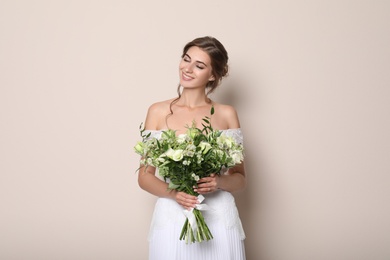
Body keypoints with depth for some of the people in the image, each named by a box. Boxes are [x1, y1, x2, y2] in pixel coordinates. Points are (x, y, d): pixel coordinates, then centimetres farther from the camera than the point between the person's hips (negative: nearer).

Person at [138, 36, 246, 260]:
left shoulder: (227, 114, 1)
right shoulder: (158, 112, 0)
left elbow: (240, 178, 5)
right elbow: (145, 176, 2)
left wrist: (219, 182, -15)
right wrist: (172, 192, -17)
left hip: (219, 221, 1)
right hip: (172, 221, 0)